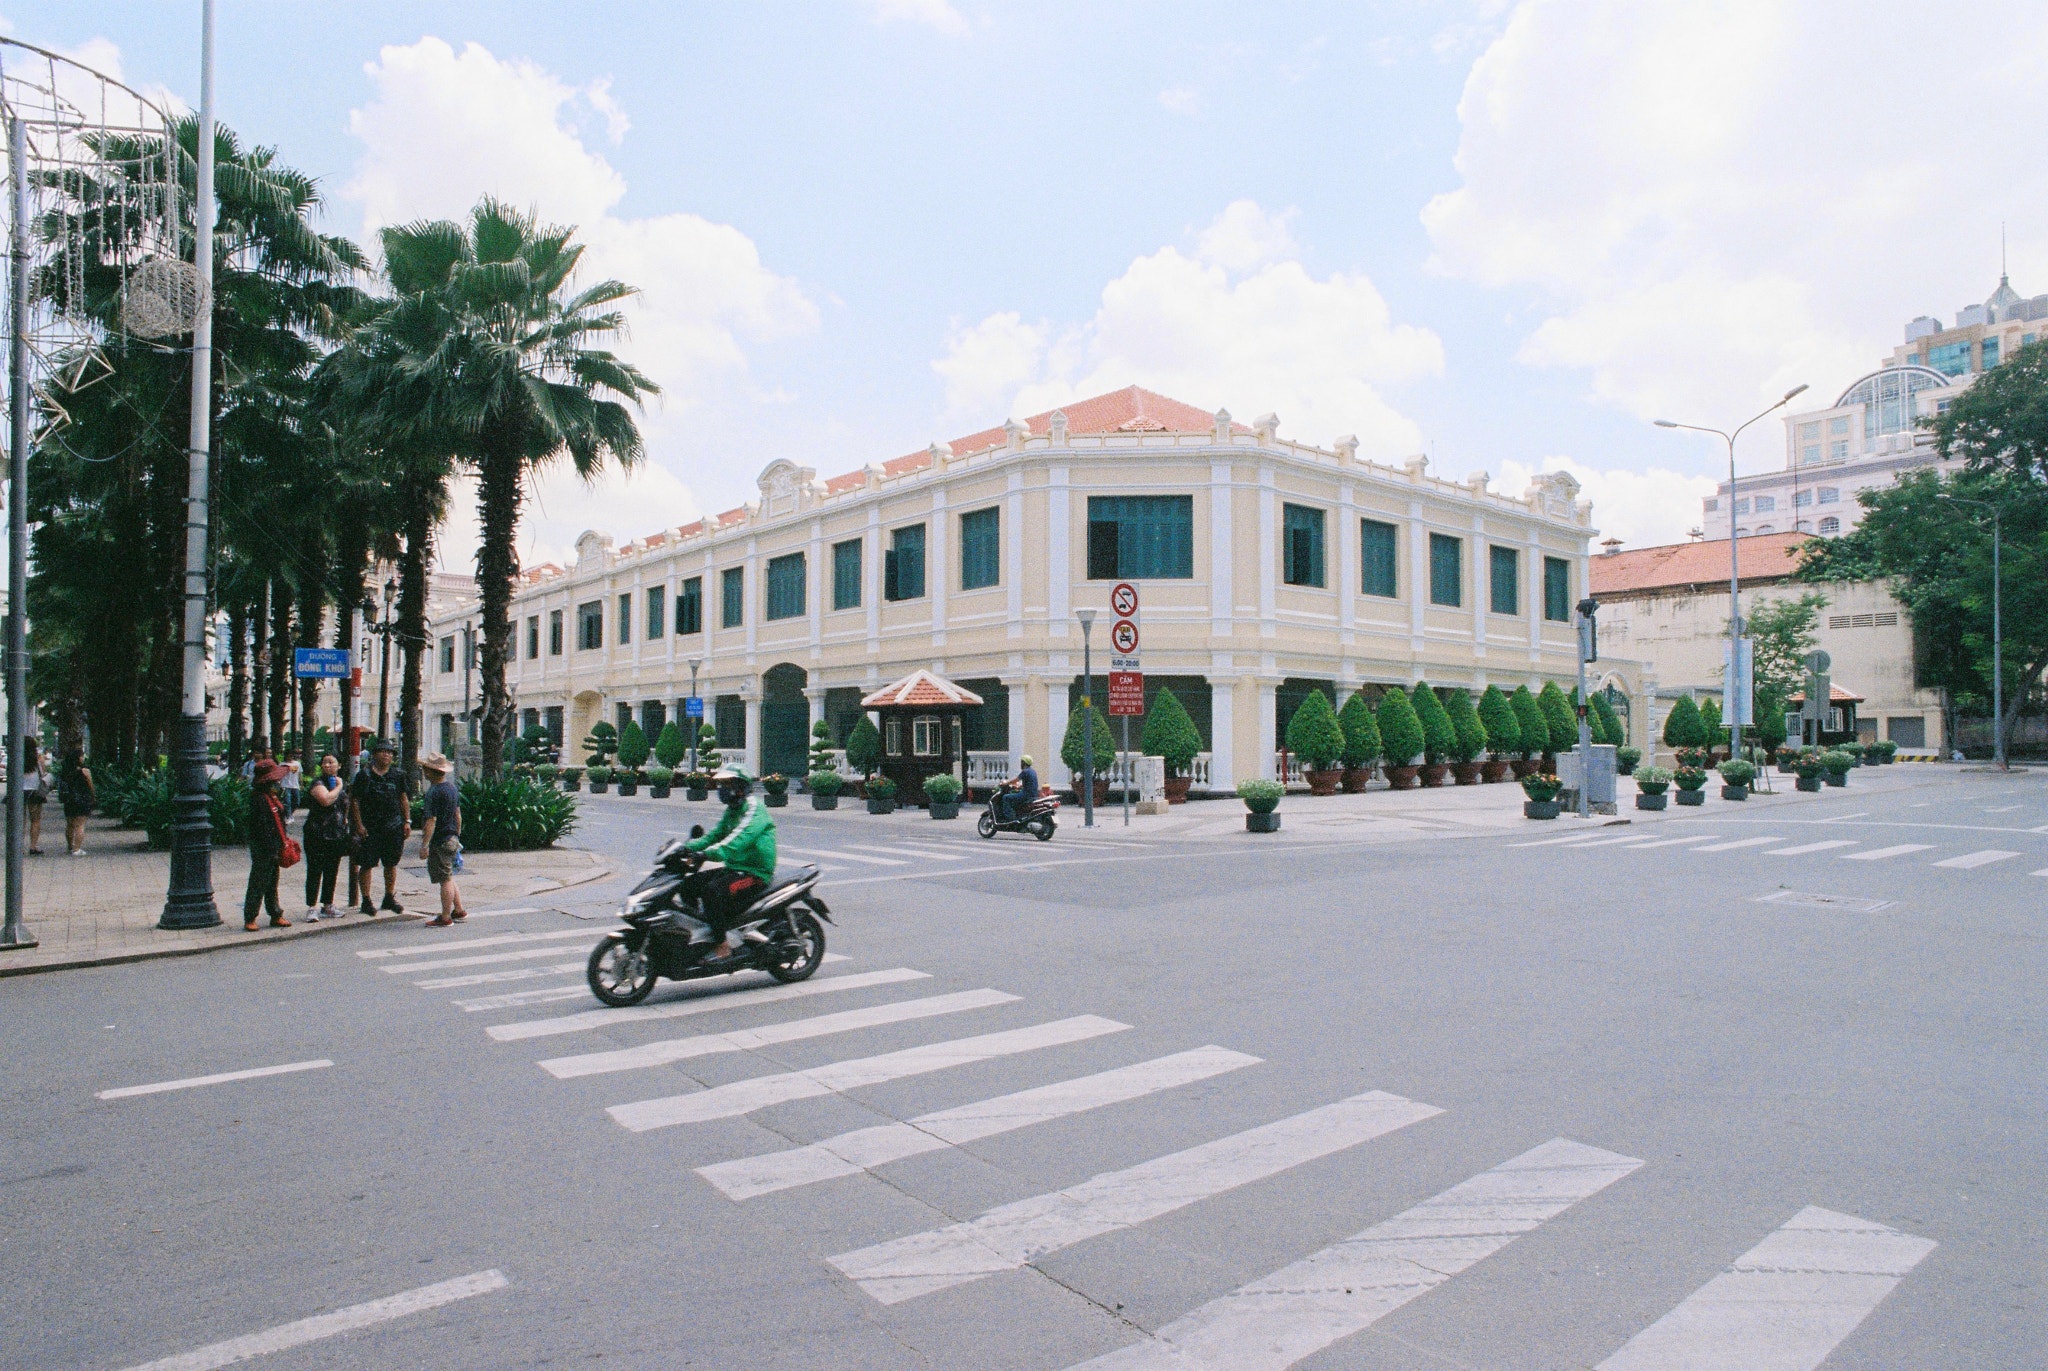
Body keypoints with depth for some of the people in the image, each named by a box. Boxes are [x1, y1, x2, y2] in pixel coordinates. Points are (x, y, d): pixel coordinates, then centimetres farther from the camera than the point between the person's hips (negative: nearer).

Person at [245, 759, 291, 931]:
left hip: (274, 848, 9)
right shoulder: (258, 799, -17)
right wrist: (271, 849, -20)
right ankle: (249, 919, 3)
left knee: (272, 884, 15)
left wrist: (283, 843, 17)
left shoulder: (272, 796, 12)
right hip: (262, 849, -9)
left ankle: (276, 916, 21)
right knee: (258, 884, -3)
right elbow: (261, 826, -20)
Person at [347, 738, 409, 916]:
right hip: (370, 829, -4)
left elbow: (403, 800, 15)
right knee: (367, 864, 0)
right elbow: (354, 801, -3)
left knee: (391, 864, 10)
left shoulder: (396, 776, 10)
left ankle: (389, 898, 22)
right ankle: (366, 901, 9)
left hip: (394, 828, 4)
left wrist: (407, 821, 7)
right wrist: (359, 825, -10)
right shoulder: (364, 775, -2)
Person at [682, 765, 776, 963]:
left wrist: (707, 853, -36)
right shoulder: (731, 812, 18)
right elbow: (714, 836, 15)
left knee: (713, 889, -31)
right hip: (735, 868, 10)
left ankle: (723, 946, -26)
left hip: (756, 873, -10)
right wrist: (687, 846, -1)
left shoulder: (754, 810, -14)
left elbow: (737, 841, -28)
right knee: (691, 883, 1)